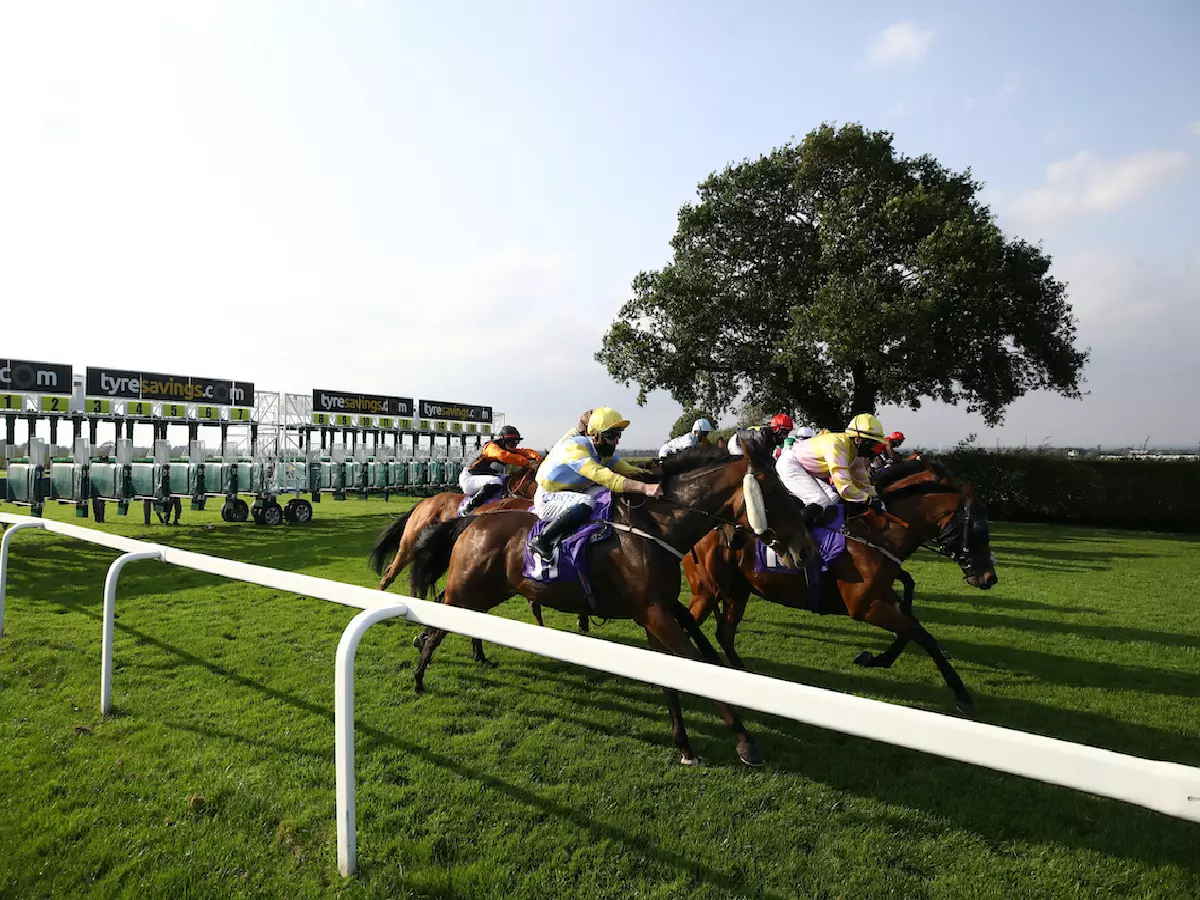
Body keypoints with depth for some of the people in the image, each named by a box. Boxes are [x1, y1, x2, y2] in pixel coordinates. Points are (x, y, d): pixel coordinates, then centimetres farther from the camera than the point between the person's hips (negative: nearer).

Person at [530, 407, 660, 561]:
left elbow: (627, 470, -5)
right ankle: (541, 541, -27)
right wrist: (644, 488, -49)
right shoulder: (575, 448, -28)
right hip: (548, 500, -9)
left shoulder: (605, 451, 1)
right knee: (586, 502, -36)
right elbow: (603, 476, -40)